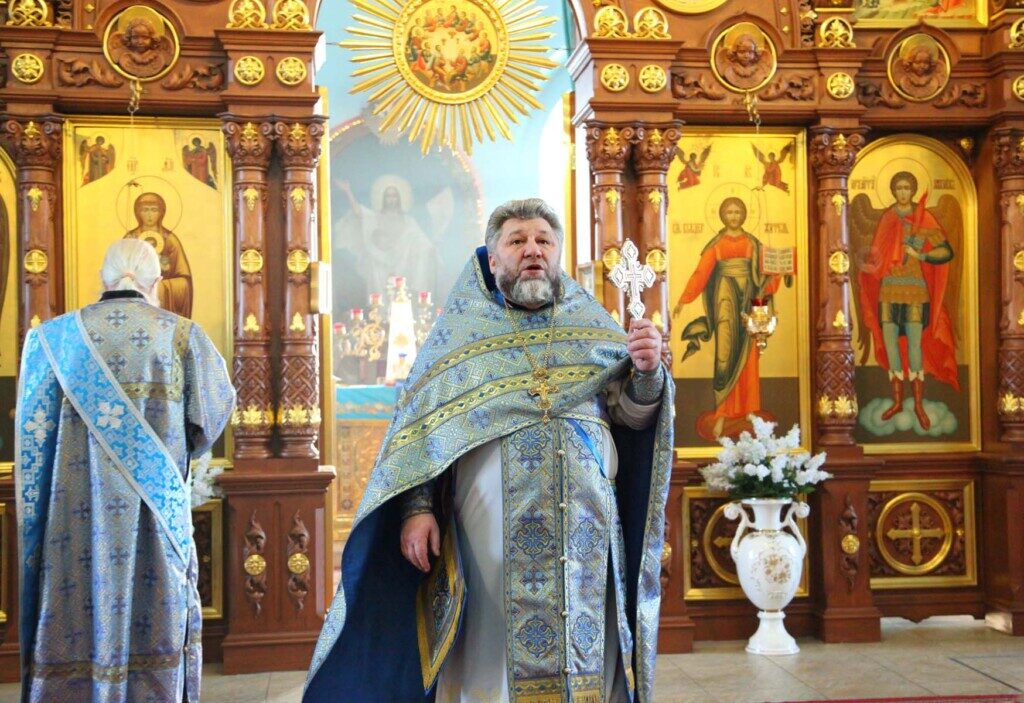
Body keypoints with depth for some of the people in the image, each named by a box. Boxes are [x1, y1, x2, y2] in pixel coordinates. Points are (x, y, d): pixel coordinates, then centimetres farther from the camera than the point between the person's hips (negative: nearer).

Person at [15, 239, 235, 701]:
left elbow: (33, 431, 4)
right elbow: (215, 409, 4)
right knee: (155, 618, 9)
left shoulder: (55, 337, 2)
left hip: (79, 512, 1)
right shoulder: (181, 335, -2)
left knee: (78, 610, 7)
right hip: (156, 514, -1)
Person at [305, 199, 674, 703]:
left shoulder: (593, 326, 13)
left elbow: (633, 415, 9)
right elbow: (422, 428, 2)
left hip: (586, 530, 2)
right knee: (494, 648, 1)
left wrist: (648, 374, -12)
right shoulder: (461, 327, 8)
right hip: (490, 529, -1)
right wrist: (417, 508, -9)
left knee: (583, 651, 4)